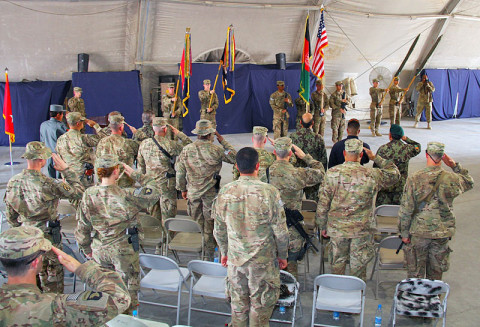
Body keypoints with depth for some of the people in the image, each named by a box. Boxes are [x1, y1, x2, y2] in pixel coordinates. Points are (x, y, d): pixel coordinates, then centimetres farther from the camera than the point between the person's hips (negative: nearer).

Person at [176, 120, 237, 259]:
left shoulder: (186, 150, -4)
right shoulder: (216, 150, -14)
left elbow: (180, 171, 1)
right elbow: (234, 157, -2)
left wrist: (182, 189, 14)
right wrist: (222, 141, 2)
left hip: (193, 192, 3)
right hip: (211, 193, -3)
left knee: (196, 222, 15)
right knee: (209, 223, 10)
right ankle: (209, 252, 19)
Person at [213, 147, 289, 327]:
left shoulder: (225, 192, -8)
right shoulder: (269, 192, -18)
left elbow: (219, 230, 3)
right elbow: (280, 231, -11)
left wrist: (224, 252, 18)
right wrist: (282, 255, 4)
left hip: (234, 259, 3)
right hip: (263, 261, -3)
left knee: (238, 305, 19)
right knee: (260, 305, 15)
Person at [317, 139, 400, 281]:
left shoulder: (332, 173, -7)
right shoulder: (372, 175, -7)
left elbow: (323, 203, -4)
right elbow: (395, 174, 12)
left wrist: (322, 226, 7)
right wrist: (375, 158, 12)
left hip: (337, 228, 1)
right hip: (363, 230, -1)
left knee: (338, 263, 15)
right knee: (359, 266, 11)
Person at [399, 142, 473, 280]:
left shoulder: (414, 179, -14)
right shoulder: (452, 179, -9)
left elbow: (405, 210, -11)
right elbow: (469, 183, 16)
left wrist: (404, 233, 0)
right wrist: (455, 165, 6)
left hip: (419, 231, -2)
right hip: (443, 232, 2)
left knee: (416, 272, 13)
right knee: (436, 271, 18)